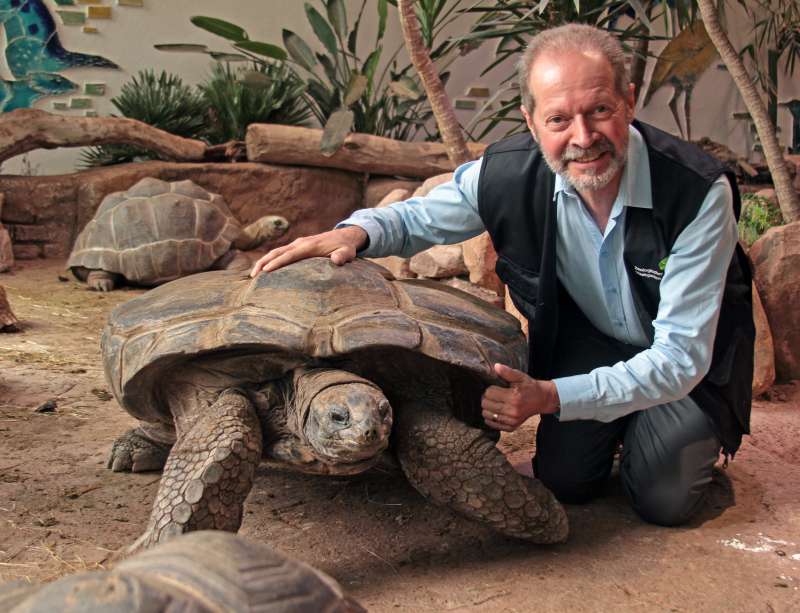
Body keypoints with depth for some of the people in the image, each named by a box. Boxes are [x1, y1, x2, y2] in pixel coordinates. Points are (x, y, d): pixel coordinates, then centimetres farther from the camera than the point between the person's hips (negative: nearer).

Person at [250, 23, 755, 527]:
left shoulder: (698, 191, -35)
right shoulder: (509, 173, -26)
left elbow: (680, 355, -34)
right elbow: (419, 216, -6)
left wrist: (550, 397, -45)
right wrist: (357, 232, -31)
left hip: (687, 359, -2)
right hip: (588, 339, 2)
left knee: (664, 499, -11)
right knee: (563, 481, -6)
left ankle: (701, 431, 22)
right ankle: (616, 426, 26)